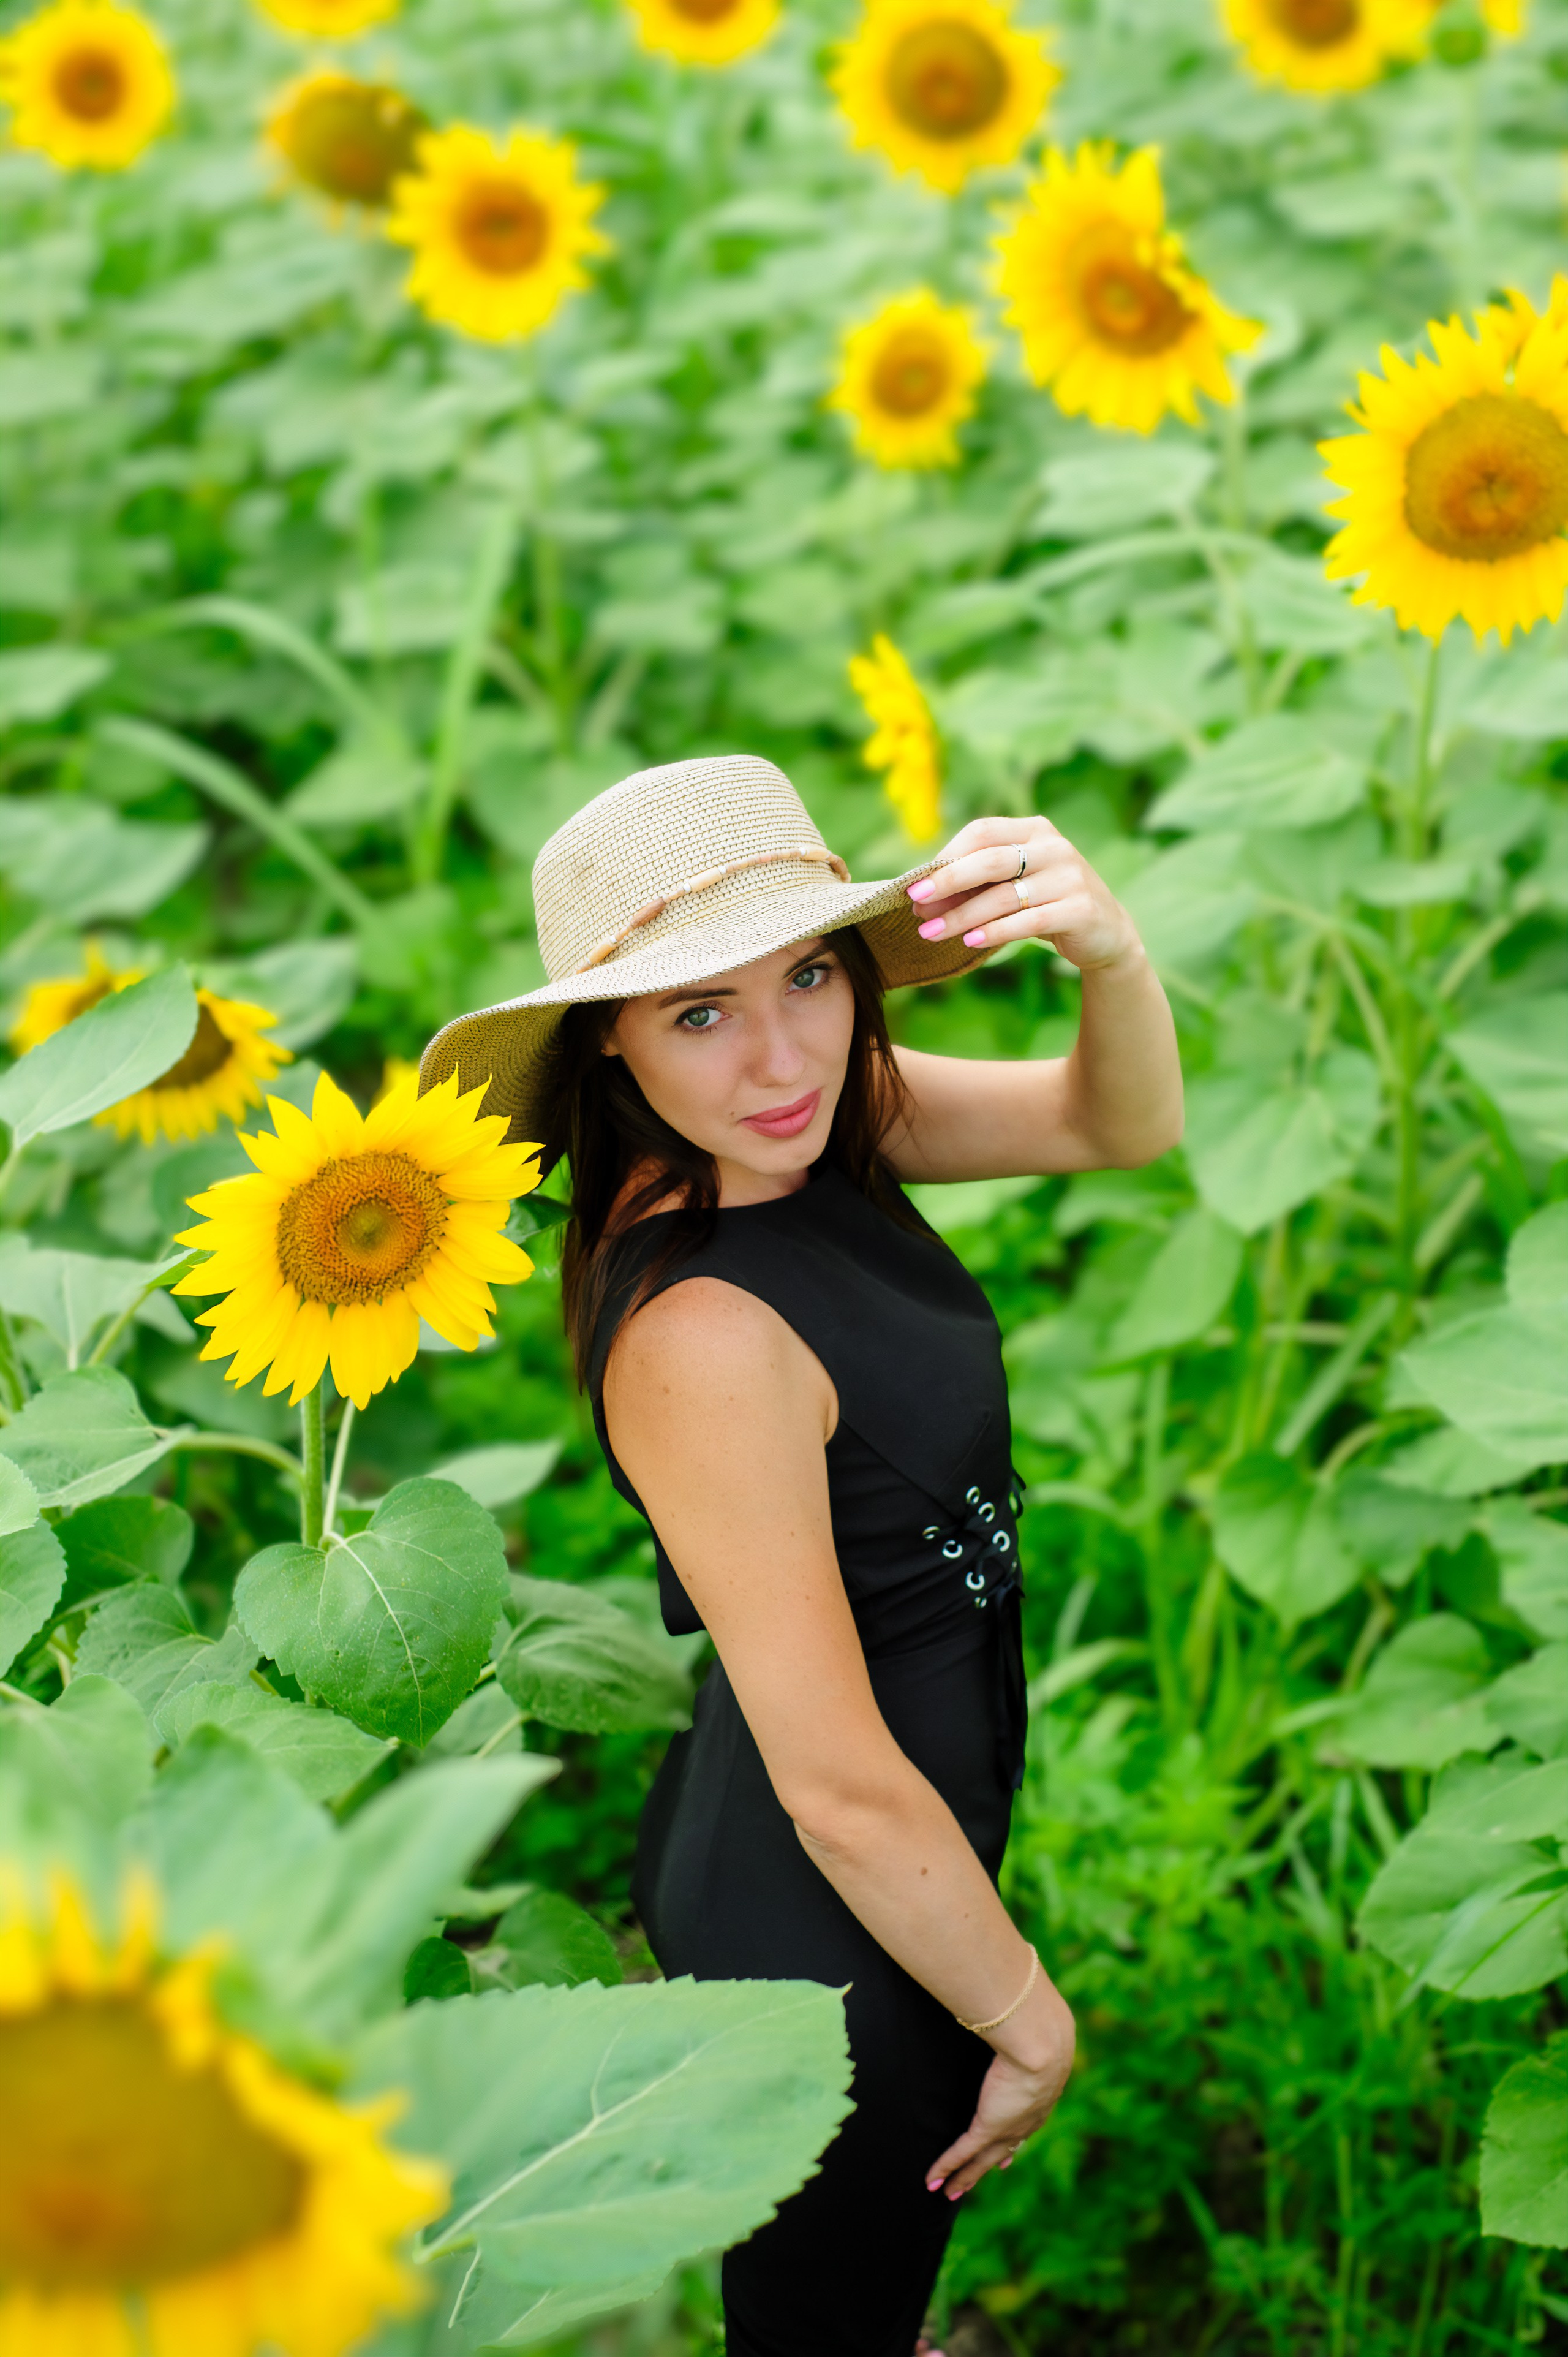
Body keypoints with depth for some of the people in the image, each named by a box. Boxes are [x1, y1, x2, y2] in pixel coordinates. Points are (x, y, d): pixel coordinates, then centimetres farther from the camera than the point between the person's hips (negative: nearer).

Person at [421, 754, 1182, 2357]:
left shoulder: (818, 1129, -10)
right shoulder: (700, 1333, -33)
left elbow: (1124, 1125, -7)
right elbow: (845, 1790, -28)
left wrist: (1110, 953, -29)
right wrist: (1026, 2019, -14)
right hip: (835, 1925, -7)